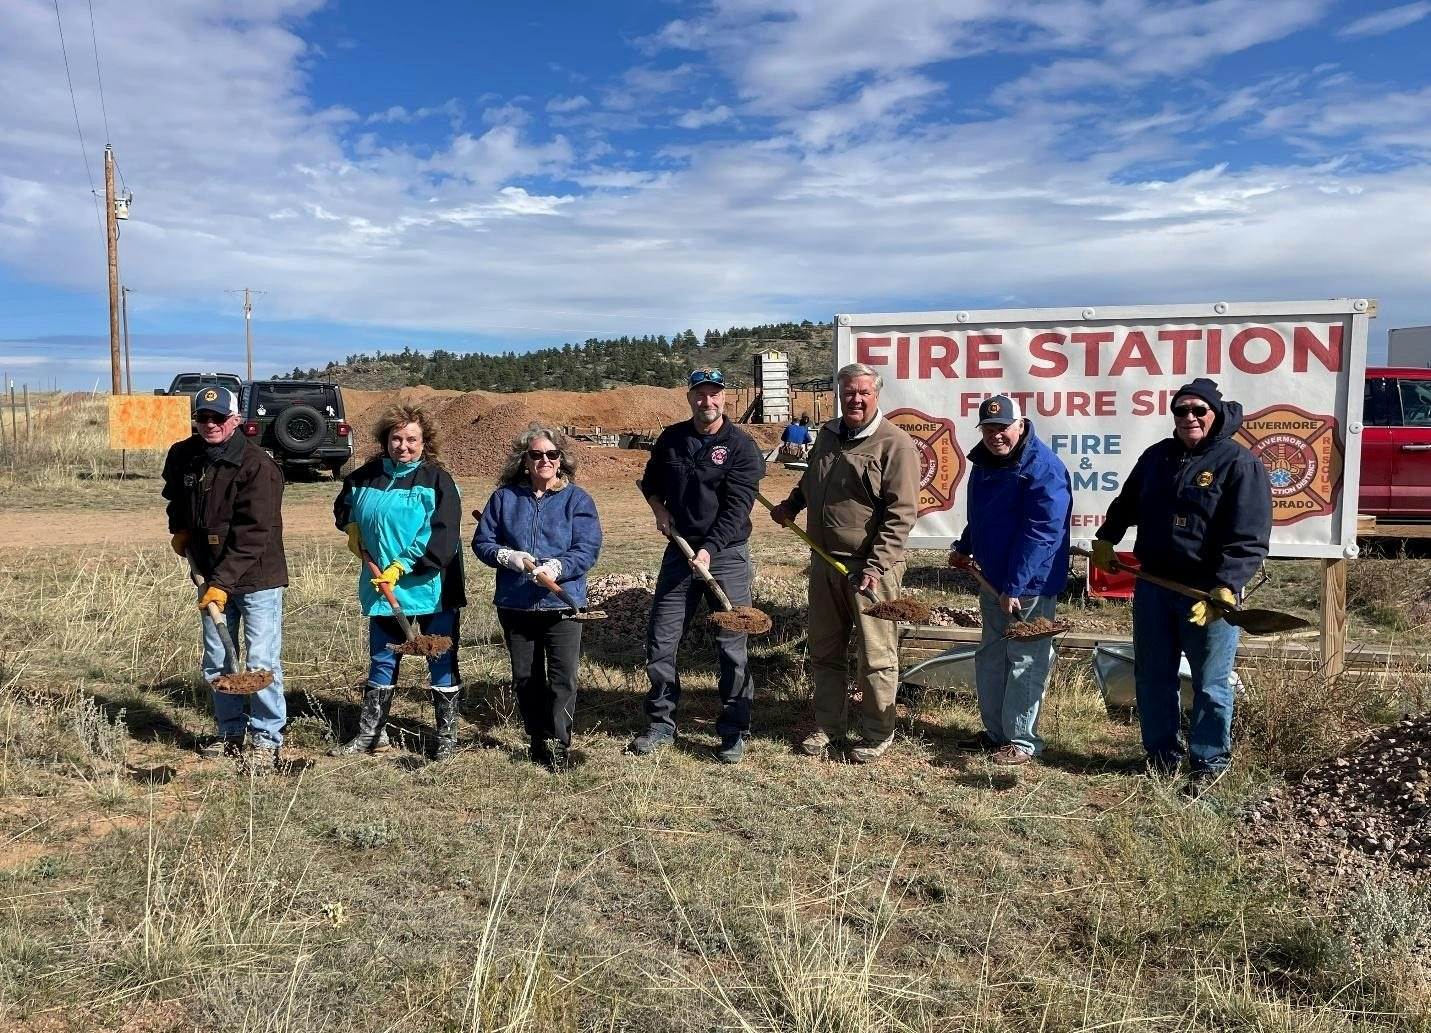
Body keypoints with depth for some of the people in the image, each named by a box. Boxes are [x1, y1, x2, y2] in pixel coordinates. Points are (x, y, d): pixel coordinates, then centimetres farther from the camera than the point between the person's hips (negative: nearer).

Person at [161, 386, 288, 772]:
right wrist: (179, 529, 12)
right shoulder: (181, 456, 2)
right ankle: (230, 733, 28)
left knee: (261, 662, -5)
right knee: (216, 663, 14)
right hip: (212, 576, 7)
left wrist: (223, 582, -27)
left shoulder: (258, 466, -19)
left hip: (256, 577, -6)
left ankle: (266, 739, 7)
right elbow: (175, 498, 27)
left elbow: (252, 535, -24)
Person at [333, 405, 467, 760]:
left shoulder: (438, 480, -10)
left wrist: (401, 566, -22)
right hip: (382, 589, 5)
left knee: (442, 664, 4)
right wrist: (352, 527, 6)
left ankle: (447, 737, 16)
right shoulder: (366, 476, 6)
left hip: (431, 588, -5)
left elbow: (442, 537, -18)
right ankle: (371, 734, 27)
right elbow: (343, 506, 27)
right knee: (381, 662, 15)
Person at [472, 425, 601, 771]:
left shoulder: (577, 499, -3)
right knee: (525, 678, 13)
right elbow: (482, 541, 5)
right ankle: (537, 739, 28)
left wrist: (558, 566, -28)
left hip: (562, 602, -3)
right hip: (515, 603, 3)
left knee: (562, 677, -5)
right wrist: (506, 556, -15)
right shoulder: (505, 497, 4)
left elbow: (588, 548, -11)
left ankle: (558, 744, 6)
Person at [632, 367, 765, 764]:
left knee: (732, 645, -1)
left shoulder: (741, 446, -8)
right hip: (680, 550, 4)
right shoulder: (671, 438, 5)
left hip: (726, 553, -4)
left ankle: (734, 731, 11)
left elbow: (736, 508, -16)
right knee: (660, 639, 6)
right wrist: (658, 508, 3)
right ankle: (662, 723, 21)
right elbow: (650, 481, 23)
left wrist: (709, 549, -25)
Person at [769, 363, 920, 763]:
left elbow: (901, 514, -17)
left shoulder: (895, 444, -11)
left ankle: (877, 734, 18)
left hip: (870, 568, -7)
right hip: (825, 562, 7)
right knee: (824, 651, 15)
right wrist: (790, 505, 13)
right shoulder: (827, 436, 11)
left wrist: (876, 567, -22)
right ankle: (828, 726, 30)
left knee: (876, 656, 3)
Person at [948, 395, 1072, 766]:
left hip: (1030, 585, -9)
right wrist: (964, 548, 17)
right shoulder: (983, 463, 8)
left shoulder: (1043, 468, -19)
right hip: (992, 579, 9)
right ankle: (995, 731, 30)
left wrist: (1014, 588, -26)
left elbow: (1040, 533, -24)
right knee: (990, 658, 17)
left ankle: (1022, 741, 14)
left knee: (1025, 663, 1)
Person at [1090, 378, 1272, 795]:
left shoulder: (1241, 463, -10)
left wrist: (1224, 589, -26)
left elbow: (1249, 540, -17)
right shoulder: (1157, 456, 9)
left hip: (1209, 592, -6)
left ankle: (1208, 763, 21)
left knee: (1210, 684, 5)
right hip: (1153, 587, 6)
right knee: (1152, 677, 13)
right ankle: (1162, 756, 29)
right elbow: (1127, 503, 28)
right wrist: (1105, 539, 27)